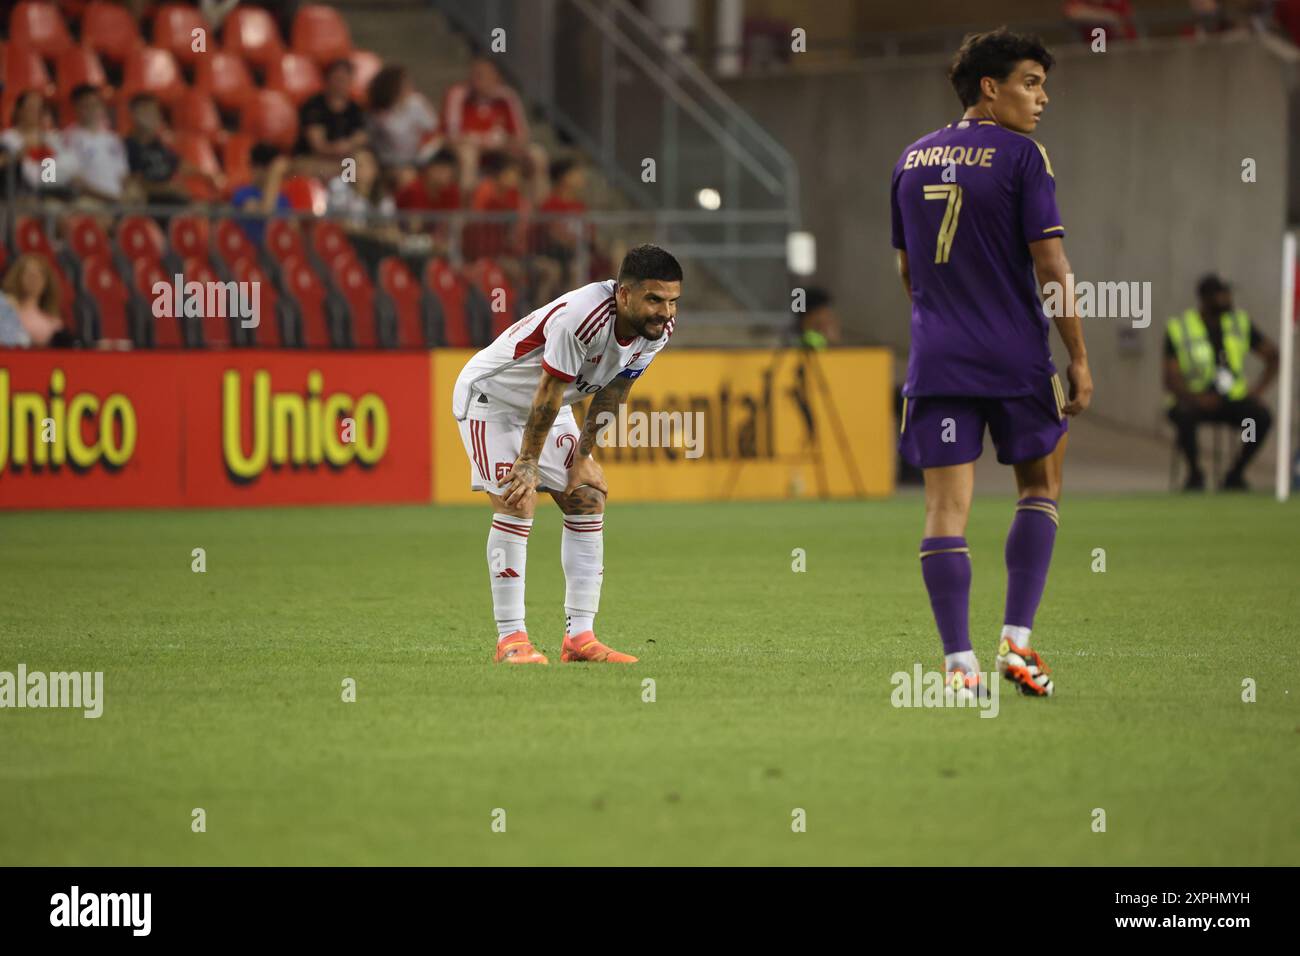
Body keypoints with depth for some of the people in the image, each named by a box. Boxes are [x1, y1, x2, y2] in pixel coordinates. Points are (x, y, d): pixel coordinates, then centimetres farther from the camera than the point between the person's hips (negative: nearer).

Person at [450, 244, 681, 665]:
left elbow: (612, 391, 0)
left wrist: (584, 456, 0)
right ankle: (510, 639, -14)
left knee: (588, 499, 0)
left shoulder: (658, 329, -13)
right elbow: (549, 393, -30)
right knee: (516, 502, -18)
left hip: (545, 407, 8)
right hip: (490, 395, -8)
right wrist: (528, 464, -22)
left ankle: (579, 636, 0)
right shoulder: (580, 318, -39)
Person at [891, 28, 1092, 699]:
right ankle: (1016, 641, 5)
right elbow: (1051, 264, -11)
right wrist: (1079, 358, -6)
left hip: (935, 360, 4)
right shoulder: (1020, 155, -7)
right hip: (1015, 357, -4)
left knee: (946, 508, 1)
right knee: (1040, 488, 14)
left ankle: (959, 664, -5)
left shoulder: (912, 160, 11)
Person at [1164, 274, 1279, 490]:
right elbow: (1171, 380, -11)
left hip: (1232, 399, 3)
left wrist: (1259, 388, -5)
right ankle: (1195, 473, -12)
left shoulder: (1240, 322, 4)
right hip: (1193, 399, -3)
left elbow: (1273, 355, 10)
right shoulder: (1179, 329, -7)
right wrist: (1196, 399, -28)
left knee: (1262, 416, -27)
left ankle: (1236, 473, -6)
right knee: (1186, 415, -38)